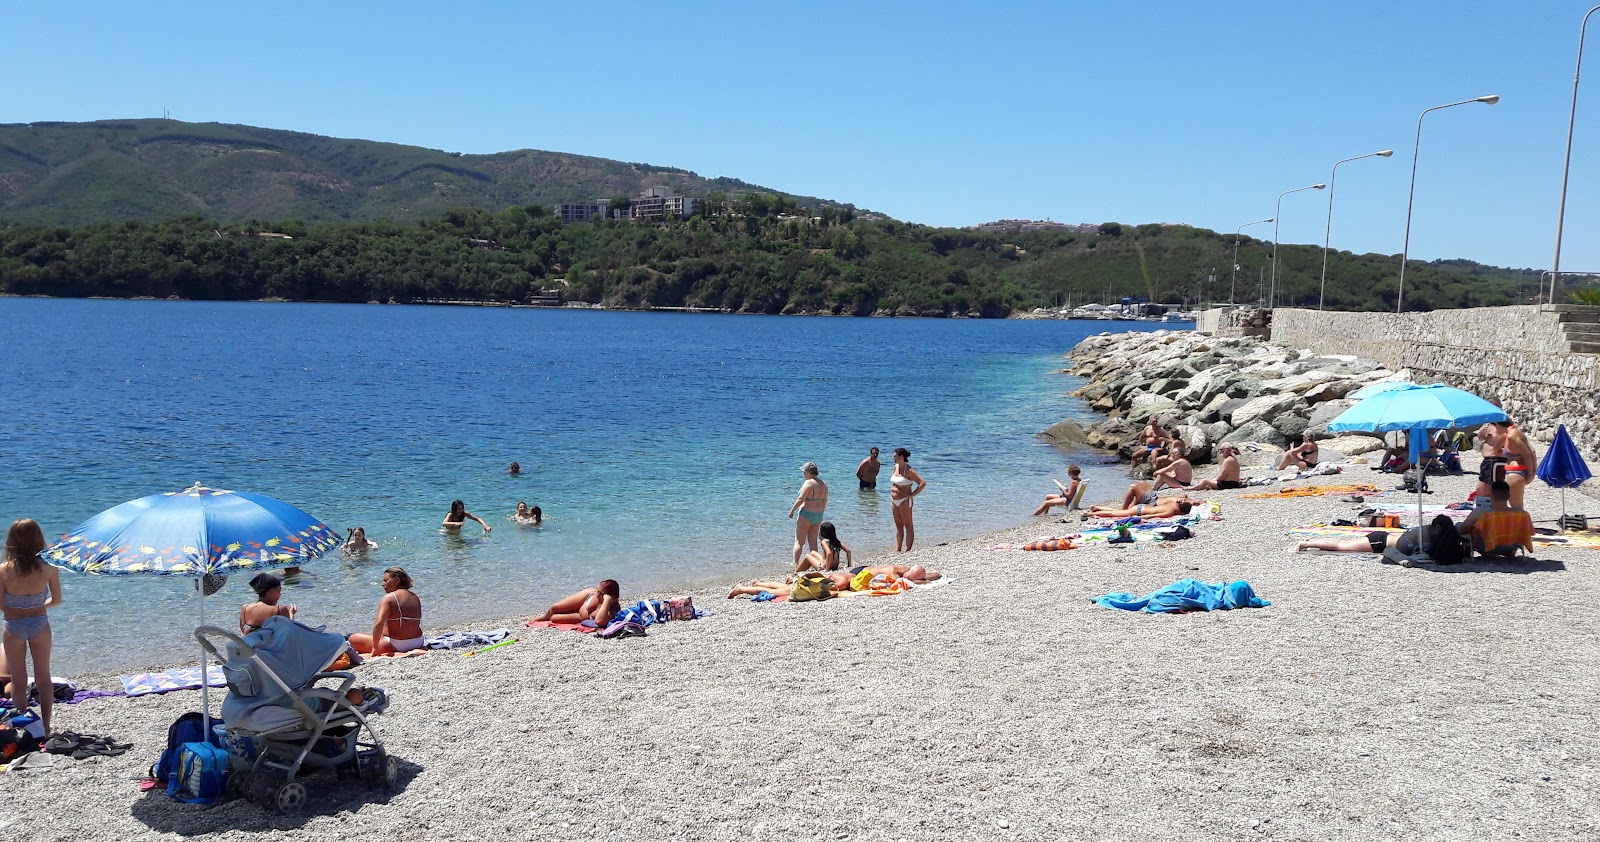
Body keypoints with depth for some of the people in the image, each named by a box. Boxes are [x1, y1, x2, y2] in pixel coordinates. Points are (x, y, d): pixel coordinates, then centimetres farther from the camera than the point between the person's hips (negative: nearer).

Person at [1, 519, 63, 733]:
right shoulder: (48, 568, -14)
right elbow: (57, 600, -3)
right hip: (39, 624, 1)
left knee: (18, 680, 14)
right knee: (43, 678, 14)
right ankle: (45, 726, 19)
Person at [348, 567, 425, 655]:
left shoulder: (389, 598, -12)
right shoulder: (415, 597, 8)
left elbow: (379, 624, -24)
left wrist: (375, 647, -19)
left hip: (395, 646, -8)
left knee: (352, 638, 2)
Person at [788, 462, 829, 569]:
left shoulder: (808, 483, -17)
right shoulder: (824, 485, 6)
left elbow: (801, 499, -20)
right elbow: (824, 501, 12)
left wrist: (792, 510, -9)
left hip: (806, 515, -7)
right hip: (818, 516, 7)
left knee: (799, 541, 1)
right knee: (813, 541, 15)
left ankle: (795, 565, -3)